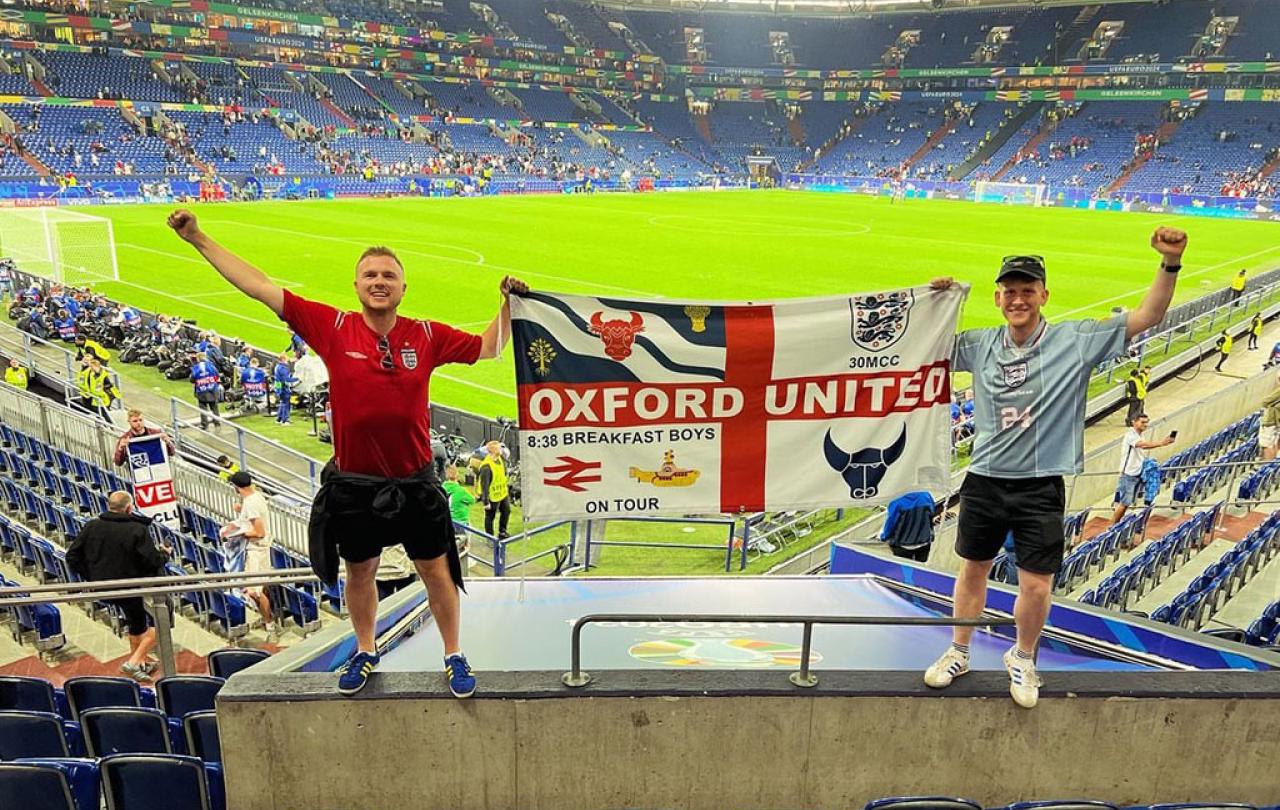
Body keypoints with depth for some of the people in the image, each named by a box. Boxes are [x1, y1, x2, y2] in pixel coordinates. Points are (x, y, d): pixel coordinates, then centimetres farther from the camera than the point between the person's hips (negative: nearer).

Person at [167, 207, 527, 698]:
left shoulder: (427, 336, -7)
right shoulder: (333, 328, -9)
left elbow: (488, 348, 6)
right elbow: (260, 288, -6)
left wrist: (508, 302, -7)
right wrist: (198, 240, -4)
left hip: (415, 483, 0)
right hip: (353, 485, 1)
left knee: (436, 571, 11)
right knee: (359, 572, 19)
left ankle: (454, 657, 32)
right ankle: (365, 654, 44)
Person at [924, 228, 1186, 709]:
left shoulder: (1076, 341, -6)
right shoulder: (980, 345, 1)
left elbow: (1145, 318, -8)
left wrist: (1170, 264, -21)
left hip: (1041, 487, -2)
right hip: (984, 481, 2)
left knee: (1036, 586, 3)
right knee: (974, 569, 16)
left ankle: (1022, 660, 31)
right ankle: (959, 653, 36)